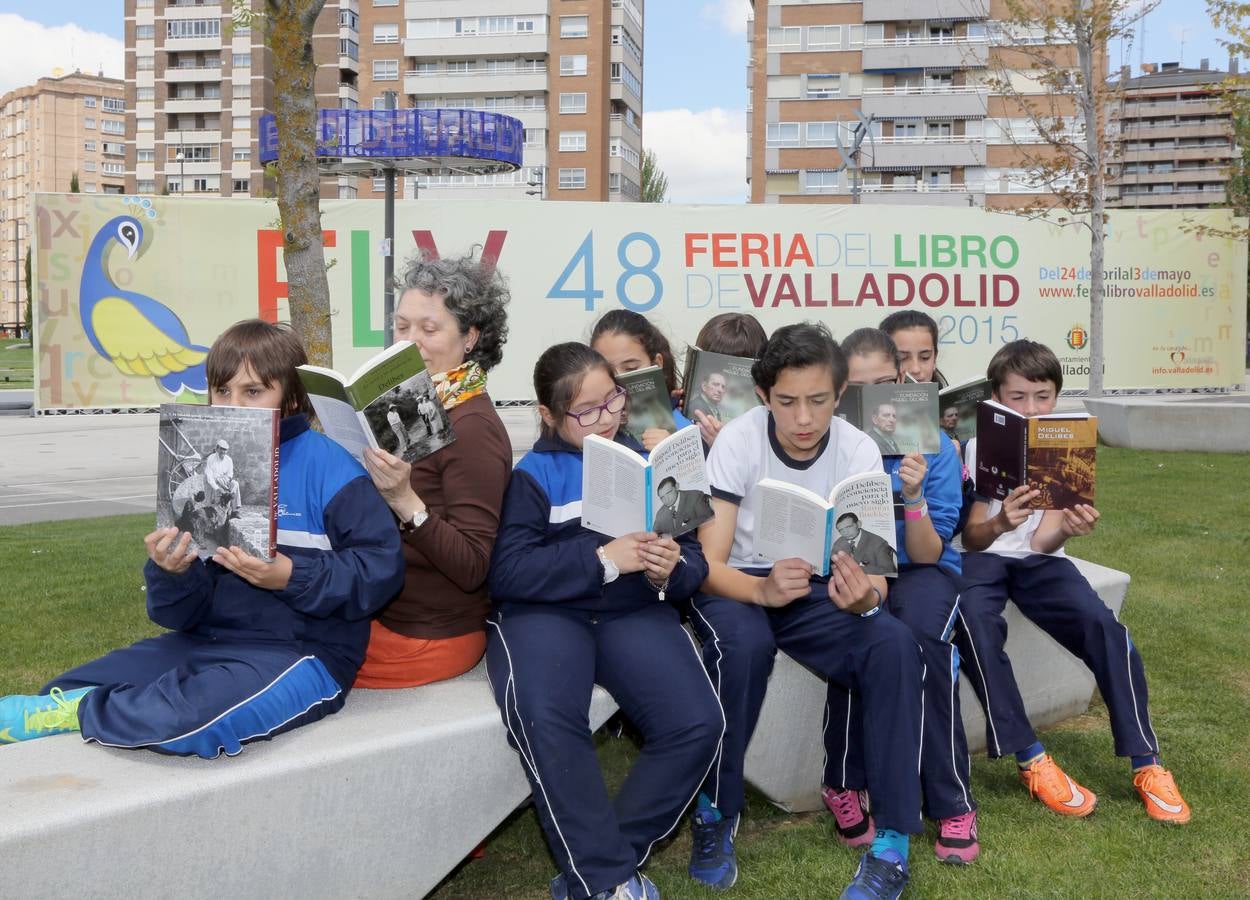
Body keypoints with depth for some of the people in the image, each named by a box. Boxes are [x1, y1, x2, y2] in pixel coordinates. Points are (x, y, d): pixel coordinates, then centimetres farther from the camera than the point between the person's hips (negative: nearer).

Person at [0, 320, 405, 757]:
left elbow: (381, 566, -15)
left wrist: (291, 576, -21)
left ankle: (81, 713, -9)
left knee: (185, 718, -32)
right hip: (207, 640, 7)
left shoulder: (327, 467, -8)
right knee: (67, 688, -7)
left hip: (305, 652, -7)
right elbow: (181, 616, 10)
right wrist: (171, 573, -12)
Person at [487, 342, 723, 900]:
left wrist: (670, 572, -15)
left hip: (633, 612, 3)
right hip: (544, 611, -3)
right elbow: (506, 573, -10)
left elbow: (694, 559, 10)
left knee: (697, 724, -23)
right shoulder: (532, 474, 2)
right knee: (545, 719, -35)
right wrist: (602, 559, -19)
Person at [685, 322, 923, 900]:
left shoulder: (859, 451, -11)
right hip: (736, 587, -2)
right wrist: (763, 589, -43)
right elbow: (709, 563, -21)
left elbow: (873, 568, -14)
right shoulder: (738, 440, -18)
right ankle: (714, 816, -15)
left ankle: (892, 843, -18)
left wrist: (866, 595, -39)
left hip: (816, 590, 2)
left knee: (895, 646, -27)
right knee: (744, 642, -37)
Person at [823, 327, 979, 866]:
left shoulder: (935, 447, -7)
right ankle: (844, 783, -13)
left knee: (921, 637, -33)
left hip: (921, 572, 0)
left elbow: (926, 554, -11)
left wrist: (912, 496, -29)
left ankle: (953, 804, -20)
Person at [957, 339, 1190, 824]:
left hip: (1038, 560, 2)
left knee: (1104, 627, -25)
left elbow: (1043, 541, -10)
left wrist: (1068, 528, -33)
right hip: (983, 557, -2)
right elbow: (971, 538, -11)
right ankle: (1031, 760, -25)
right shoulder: (980, 447, -5)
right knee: (975, 624, -36)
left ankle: (1145, 764, -12)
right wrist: (999, 524, -34)